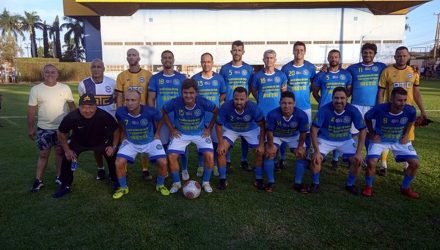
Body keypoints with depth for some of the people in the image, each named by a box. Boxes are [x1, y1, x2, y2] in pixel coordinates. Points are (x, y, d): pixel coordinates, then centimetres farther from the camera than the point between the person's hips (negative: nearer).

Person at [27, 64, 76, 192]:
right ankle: (38, 180, 14)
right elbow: (31, 110, -1)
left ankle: (59, 177, 23)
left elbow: (72, 105, 4)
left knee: (60, 152, 10)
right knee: (43, 154, 5)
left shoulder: (65, 88, -3)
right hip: (44, 128, -1)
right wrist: (30, 127, -1)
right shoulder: (36, 89, -4)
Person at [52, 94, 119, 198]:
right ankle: (65, 186, 17)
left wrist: (114, 146, -15)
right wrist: (67, 150, -11)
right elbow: (61, 134, -12)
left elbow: (116, 130, -15)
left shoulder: (104, 116, -35)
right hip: (78, 142, 1)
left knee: (112, 156, -6)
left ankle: (116, 181, 20)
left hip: (101, 142, 0)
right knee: (67, 159, -5)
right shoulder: (71, 117, -33)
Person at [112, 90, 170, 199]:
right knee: (119, 163, -15)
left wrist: (157, 134, 0)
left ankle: (160, 185, 14)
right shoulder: (120, 112, -24)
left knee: (163, 162, -16)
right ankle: (123, 188, 13)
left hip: (150, 141, -1)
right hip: (130, 142, 2)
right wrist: (125, 135, 4)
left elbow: (160, 119, -5)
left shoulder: (150, 111, -30)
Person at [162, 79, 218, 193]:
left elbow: (216, 111, -5)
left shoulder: (203, 102, -24)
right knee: (171, 156, -14)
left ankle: (206, 182, 10)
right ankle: (176, 183, 11)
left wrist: (209, 129, -6)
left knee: (210, 156, -16)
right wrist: (171, 129, -5)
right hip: (180, 133, 1)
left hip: (200, 133, 0)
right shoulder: (175, 102, -23)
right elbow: (164, 112, -3)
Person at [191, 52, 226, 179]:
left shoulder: (219, 78, 2)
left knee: (216, 141, 7)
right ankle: (201, 166, 20)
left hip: (215, 115, 1)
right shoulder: (195, 78, -1)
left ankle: (215, 165, 22)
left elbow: (223, 94, 11)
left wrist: (215, 103, 0)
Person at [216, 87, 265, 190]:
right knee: (221, 151, -15)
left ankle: (259, 179, 13)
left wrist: (261, 145, -18)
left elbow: (262, 126, -18)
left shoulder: (254, 107, -33)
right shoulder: (226, 106, -33)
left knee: (260, 152, -8)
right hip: (230, 129, 0)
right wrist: (220, 144, -21)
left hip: (251, 129, 0)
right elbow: (219, 125, -18)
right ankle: (222, 179, 3)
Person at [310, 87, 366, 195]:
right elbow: (314, 130, -23)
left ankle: (350, 185, 15)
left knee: (358, 161, -12)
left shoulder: (353, 111, -22)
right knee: (315, 159, -21)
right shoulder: (324, 110, -28)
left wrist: (359, 152, -18)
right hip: (325, 139, -2)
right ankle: (315, 183, 6)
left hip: (345, 140, 2)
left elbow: (362, 131, -13)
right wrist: (317, 151, -27)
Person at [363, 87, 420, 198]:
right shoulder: (379, 109, -30)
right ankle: (368, 187, 5)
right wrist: (372, 134, -8)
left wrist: (406, 135, -2)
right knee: (371, 162, -22)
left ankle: (405, 188, 19)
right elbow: (367, 117, -7)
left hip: (399, 140, 3)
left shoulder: (410, 110, -23)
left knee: (415, 163, -6)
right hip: (379, 139, -3)